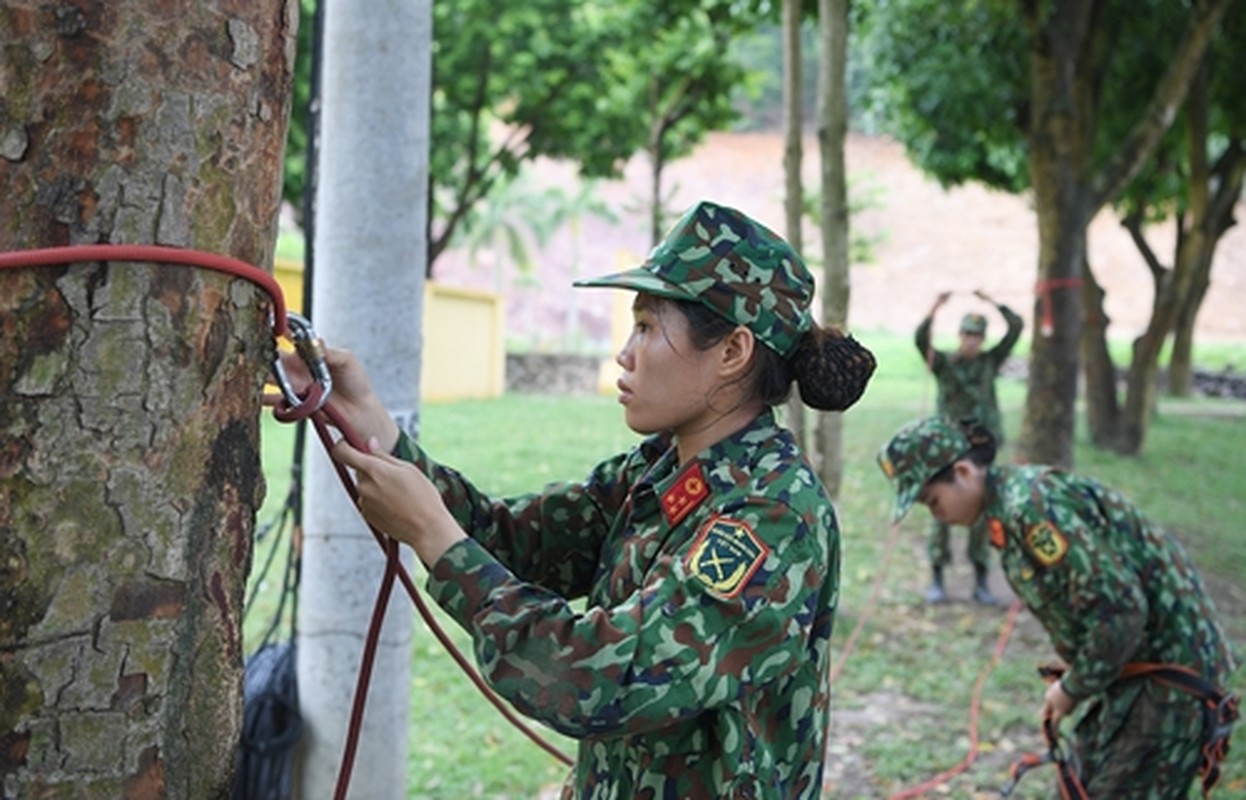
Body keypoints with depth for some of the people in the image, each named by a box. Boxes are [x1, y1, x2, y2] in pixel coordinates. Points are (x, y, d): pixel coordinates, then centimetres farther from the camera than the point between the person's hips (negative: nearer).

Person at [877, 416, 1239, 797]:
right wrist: (1072, 684, 6)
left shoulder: (1031, 505, -23)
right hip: (1138, 666, 10)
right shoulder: (1010, 501, 7)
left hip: (1170, 671, -10)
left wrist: (1073, 690, -13)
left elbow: (1119, 612, -26)